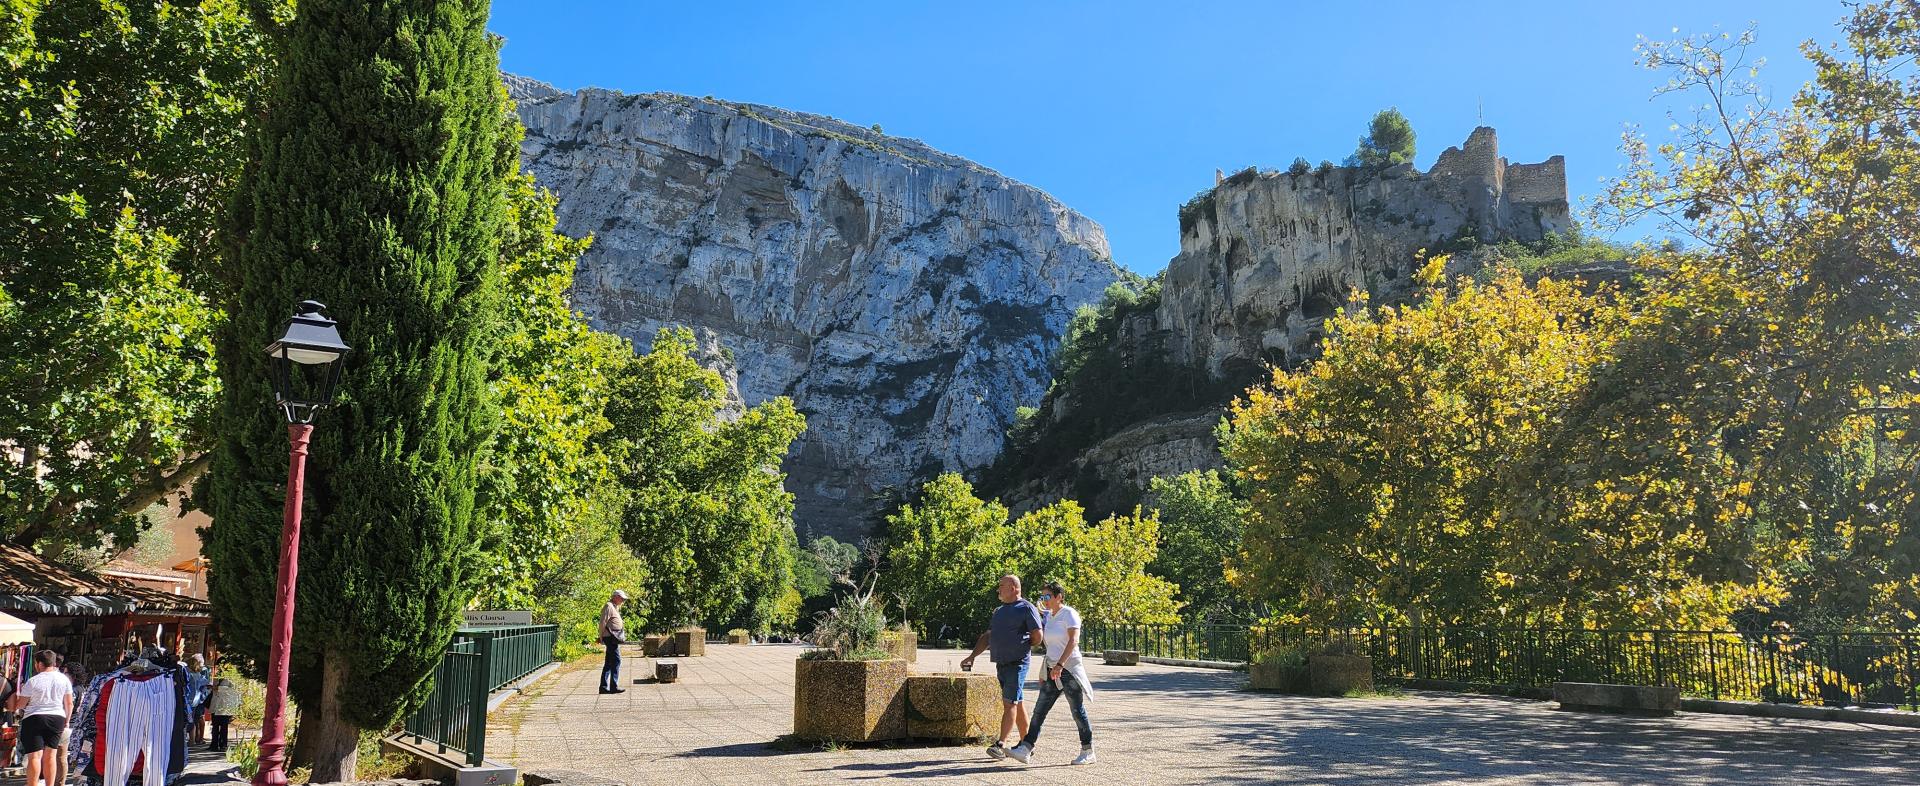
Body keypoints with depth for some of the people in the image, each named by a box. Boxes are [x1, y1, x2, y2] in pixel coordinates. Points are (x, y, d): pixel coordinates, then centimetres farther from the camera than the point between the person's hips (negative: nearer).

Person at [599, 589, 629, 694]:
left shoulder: (615, 607, 21)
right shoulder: (609, 606, -12)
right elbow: (603, 623, -16)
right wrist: (601, 637, -15)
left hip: (614, 638, 10)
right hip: (611, 637, -10)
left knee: (609, 663, 10)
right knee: (616, 661, -9)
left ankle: (604, 687, 12)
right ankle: (614, 686, -8)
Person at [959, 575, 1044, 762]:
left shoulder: (1027, 609, -6)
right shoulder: (999, 611, 19)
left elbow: (1038, 637, -10)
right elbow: (987, 636, 21)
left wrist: (1020, 647, 2)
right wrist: (972, 656, 12)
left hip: (1017, 663, -8)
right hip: (1001, 663, 8)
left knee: (1010, 703, -12)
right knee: (1016, 703, 12)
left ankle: (1001, 744, -17)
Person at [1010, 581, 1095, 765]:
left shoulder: (1069, 614, -9)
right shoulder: (1048, 616, 14)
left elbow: (1073, 640, -20)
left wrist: (1060, 664, -29)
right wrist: (1044, 672, 18)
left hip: (1069, 669, -8)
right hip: (1052, 671, 8)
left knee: (1078, 712, 0)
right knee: (1039, 710, 1)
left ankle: (1088, 752, 10)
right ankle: (1025, 749, -2)